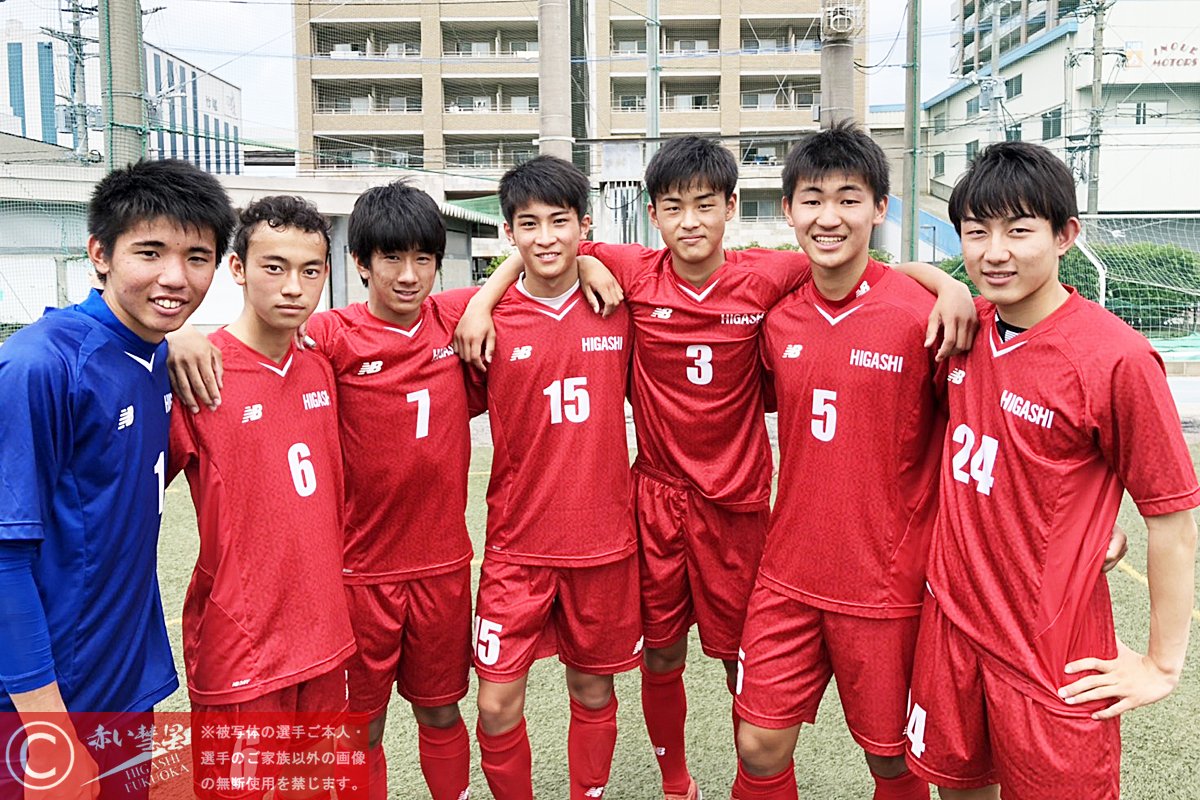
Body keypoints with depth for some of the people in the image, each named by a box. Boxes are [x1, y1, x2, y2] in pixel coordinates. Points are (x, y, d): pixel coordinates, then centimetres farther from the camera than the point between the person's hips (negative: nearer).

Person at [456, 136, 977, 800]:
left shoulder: (765, 277, -9)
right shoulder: (635, 273, -6)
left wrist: (949, 284, -17)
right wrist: (482, 302, -5)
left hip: (736, 499, -1)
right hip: (656, 493, 1)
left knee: (745, 658, 11)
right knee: (661, 657, 14)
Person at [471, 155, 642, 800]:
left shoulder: (618, 307, -1)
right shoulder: (488, 319, -6)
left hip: (603, 540, 1)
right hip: (517, 543, -1)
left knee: (593, 691, 15)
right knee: (497, 706, 0)